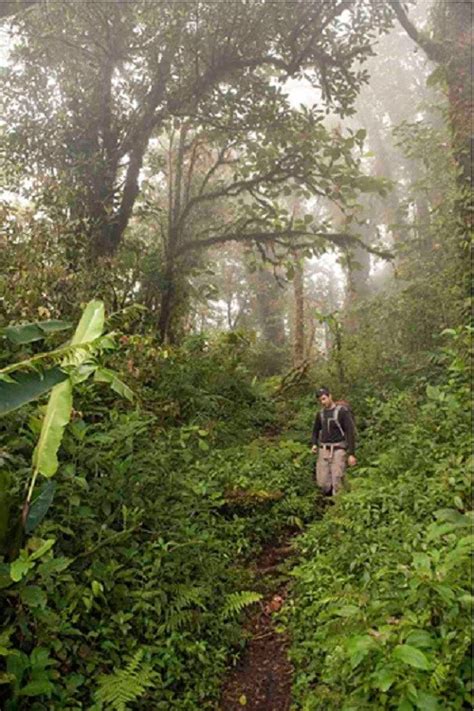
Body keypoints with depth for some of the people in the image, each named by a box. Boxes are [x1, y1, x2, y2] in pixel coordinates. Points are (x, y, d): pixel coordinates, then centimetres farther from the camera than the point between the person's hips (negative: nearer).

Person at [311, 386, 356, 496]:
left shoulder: (342, 411, -9)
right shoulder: (320, 414, 9)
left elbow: (350, 432, -11)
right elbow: (316, 430, 23)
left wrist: (351, 454, -15)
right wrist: (314, 444, 4)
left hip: (338, 450, -5)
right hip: (324, 450, 5)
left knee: (337, 482, -9)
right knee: (322, 482, 1)